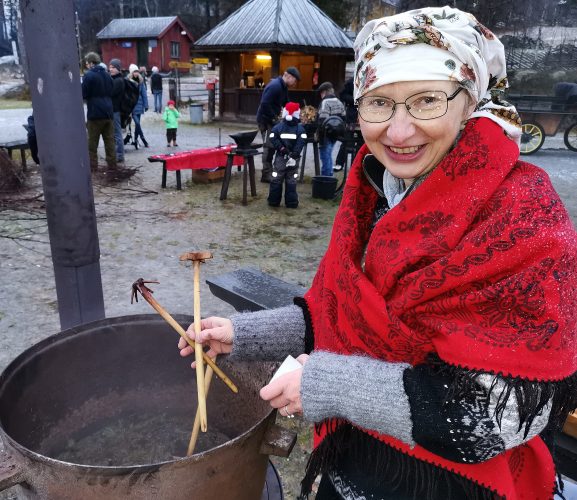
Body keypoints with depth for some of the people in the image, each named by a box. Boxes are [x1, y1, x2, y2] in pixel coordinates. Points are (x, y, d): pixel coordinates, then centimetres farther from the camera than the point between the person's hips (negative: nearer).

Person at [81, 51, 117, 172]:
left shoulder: (88, 75, -10)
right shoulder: (107, 74, 11)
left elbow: (83, 94, -10)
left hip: (95, 114, -6)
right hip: (108, 112, 6)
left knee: (92, 143, 3)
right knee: (110, 141, 8)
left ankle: (93, 167, 4)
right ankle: (112, 165, 9)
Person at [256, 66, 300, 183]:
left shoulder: (283, 87, 10)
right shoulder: (274, 86, -20)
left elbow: (286, 103, 17)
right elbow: (265, 104, -27)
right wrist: (274, 118, -21)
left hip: (272, 119, 10)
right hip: (265, 119, -10)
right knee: (269, 146, -7)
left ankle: (269, 171, 21)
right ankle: (266, 174, -1)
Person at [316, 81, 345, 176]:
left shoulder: (325, 102, -14)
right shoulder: (339, 103, 13)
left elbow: (323, 121, -21)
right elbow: (343, 119, 14)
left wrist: (320, 137, -17)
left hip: (327, 135, -9)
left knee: (325, 157, -2)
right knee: (328, 155, 21)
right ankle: (329, 176, 28)